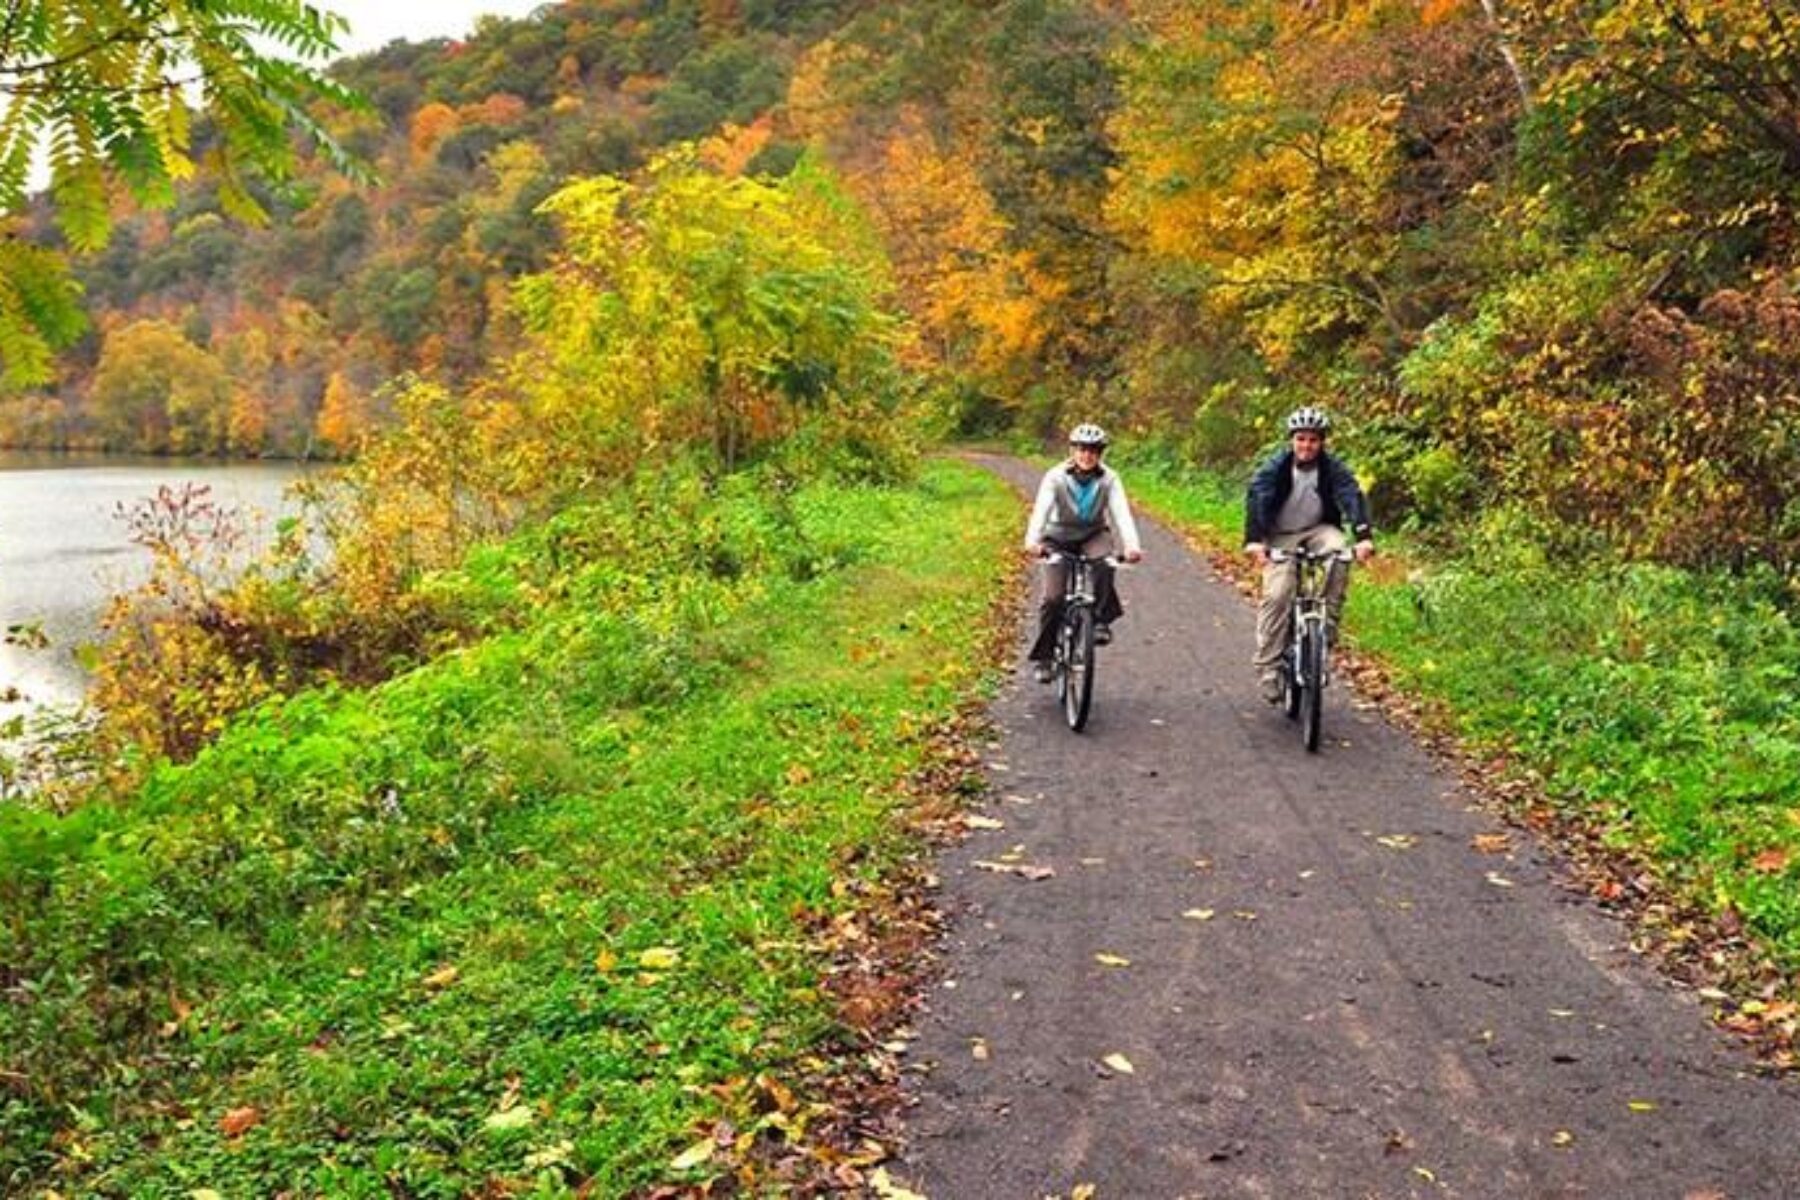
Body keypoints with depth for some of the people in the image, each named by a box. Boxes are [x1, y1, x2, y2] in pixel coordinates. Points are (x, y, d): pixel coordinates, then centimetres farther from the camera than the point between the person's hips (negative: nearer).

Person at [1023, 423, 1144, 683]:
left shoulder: (1109, 479, -15)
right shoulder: (1056, 477, -18)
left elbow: (1121, 512, -27)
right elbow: (1041, 509, -31)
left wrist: (1131, 545, -46)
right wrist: (1033, 540, -51)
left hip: (1093, 536, 1)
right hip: (1059, 539, -1)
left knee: (1104, 563, -34)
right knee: (1053, 597, -12)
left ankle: (1101, 620, -17)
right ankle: (1042, 657, 2)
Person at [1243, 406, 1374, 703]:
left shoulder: (1334, 469, -11)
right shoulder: (1274, 469, -14)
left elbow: (1353, 498, -24)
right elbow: (1256, 501, -27)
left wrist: (1364, 537, -42)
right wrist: (1253, 540, -44)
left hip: (1318, 530, 1)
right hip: (1280, 537, -1)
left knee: (1340, 553, -33)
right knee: (1276, 595, -21)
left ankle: (1327, 628, -20)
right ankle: (1267, 668, -15)